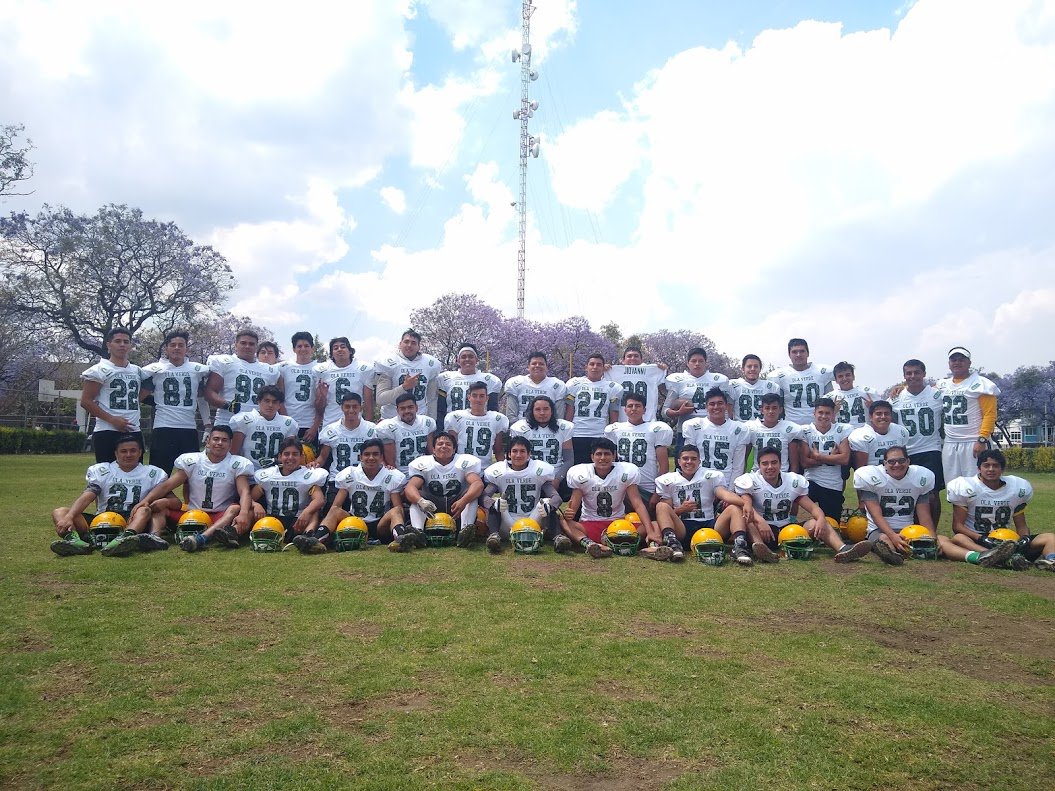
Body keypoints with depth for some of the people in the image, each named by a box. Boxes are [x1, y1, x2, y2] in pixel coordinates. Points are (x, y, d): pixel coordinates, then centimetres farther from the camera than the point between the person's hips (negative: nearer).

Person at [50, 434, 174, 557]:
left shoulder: (154, 474, 11)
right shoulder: (100, 471, 12)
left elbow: (176, 502, 1)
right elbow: (86, 497, -5)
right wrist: (69, 517, -25)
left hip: (134, 523, -2)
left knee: (145, 510, -31)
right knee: (59, 512, -14)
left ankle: (124, 539, -61)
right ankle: (74, 539, -46)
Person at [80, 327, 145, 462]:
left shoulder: (138, 371, 14)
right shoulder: (100, 370, -3)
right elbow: (86, 401, -7)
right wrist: (111, 419, -14)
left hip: (134, 432, 6)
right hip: (107, 433, -6)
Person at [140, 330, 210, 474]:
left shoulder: (198, 370, 10)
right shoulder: (155, 370, 3)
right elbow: (140, 396, 10)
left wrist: (208, 425, 14)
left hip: (190, 429, 2)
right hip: (163, 429, -2)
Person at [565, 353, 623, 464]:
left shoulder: (613, 388, 8)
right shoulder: (574, 384, 7)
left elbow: (614, 418, 8)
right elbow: (569, 413, 6)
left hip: (602, 437, 1)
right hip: (577, 437, 0)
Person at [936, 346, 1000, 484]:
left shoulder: (980, 384, -4)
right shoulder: (943, 385, 13)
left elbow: (990, 414, -9)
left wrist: (982, 439, -17)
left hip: (973, 443, -5)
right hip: (949, 444, 6)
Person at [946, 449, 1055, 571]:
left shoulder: (1018, 487, 9)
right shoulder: (965, 487, -3)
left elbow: (1021, 525, 15)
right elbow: (957, 525, -5)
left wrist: (1025, 538, -9)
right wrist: (982, 539, -21)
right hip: (976, 542, -4)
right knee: (958, 538, -37)